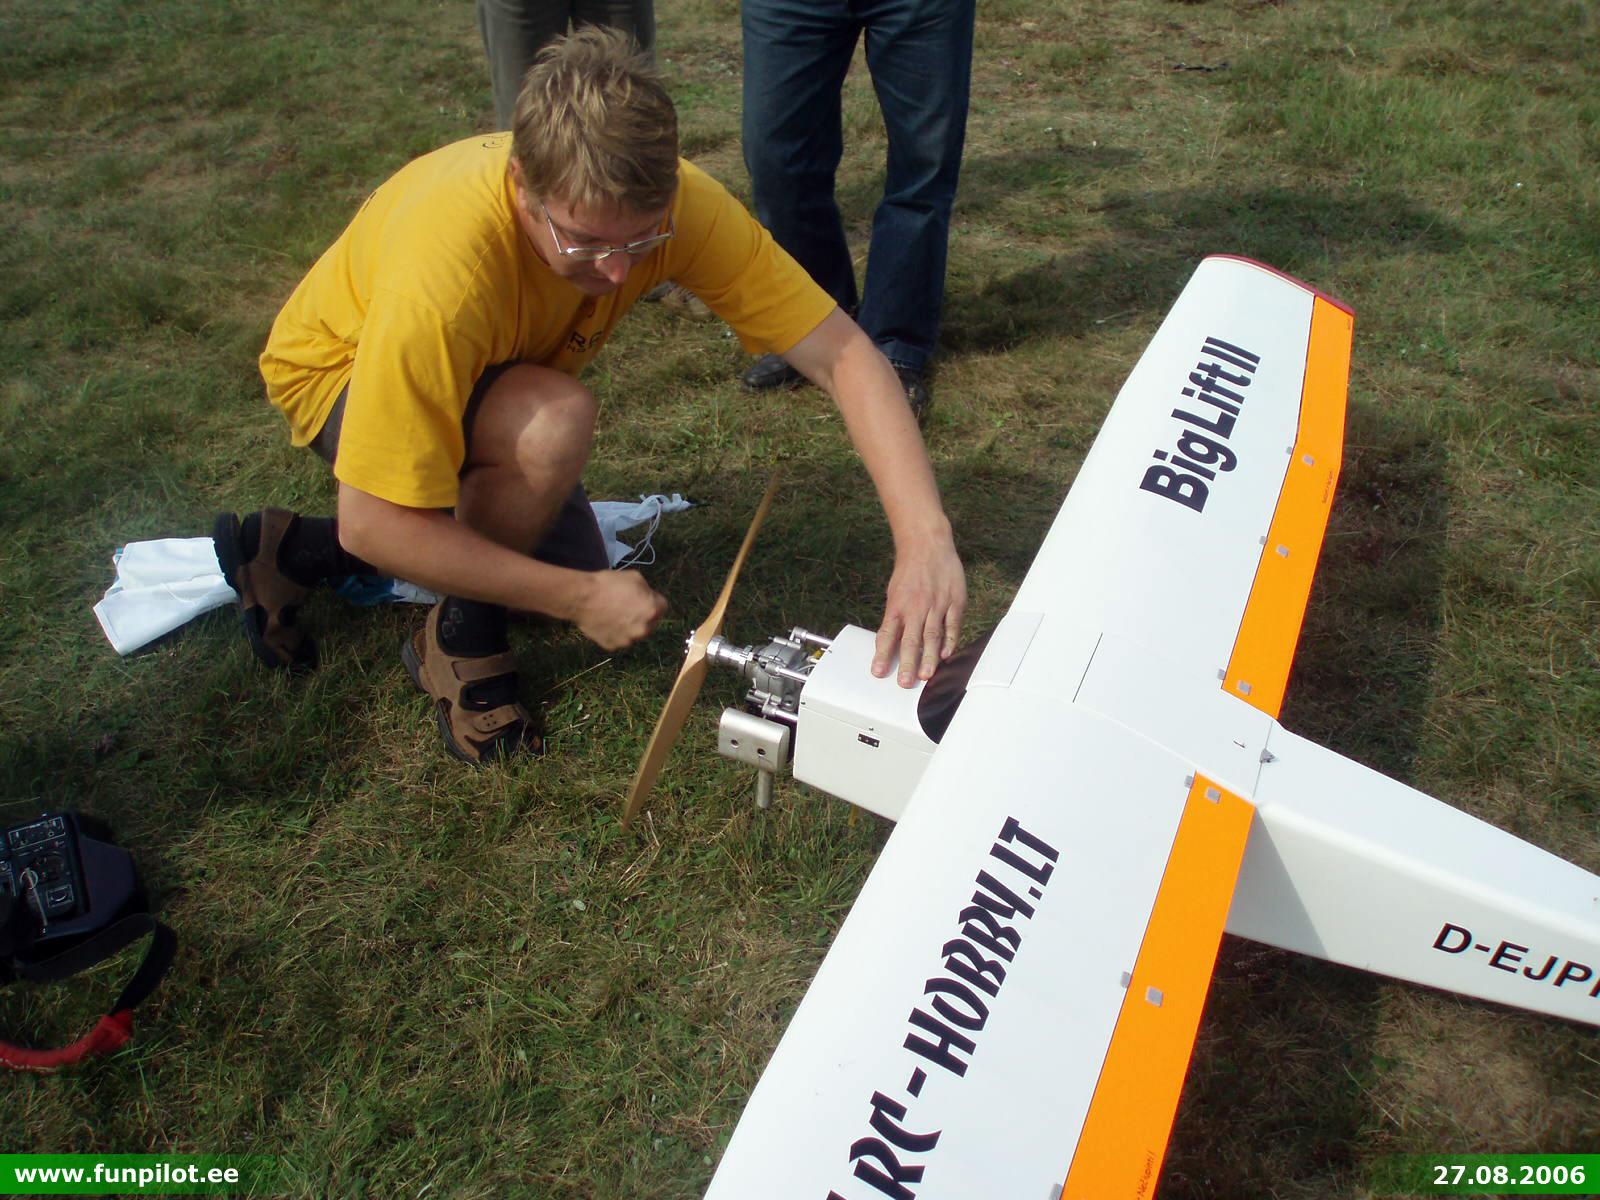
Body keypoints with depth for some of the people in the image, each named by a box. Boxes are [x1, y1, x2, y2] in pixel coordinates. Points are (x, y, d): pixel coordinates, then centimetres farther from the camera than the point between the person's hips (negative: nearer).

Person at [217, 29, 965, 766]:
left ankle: (300, 553, 19)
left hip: (493, 374, 6)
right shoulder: (442, 267, -43)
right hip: (342, 370, -5)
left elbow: (842, 353, -31)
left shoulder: (669, 203, -31)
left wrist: (924, 537, -44)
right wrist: (580, 598, -34)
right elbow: (372, 526, -37)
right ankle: (459, 641, -6)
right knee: (555, 423, -36)